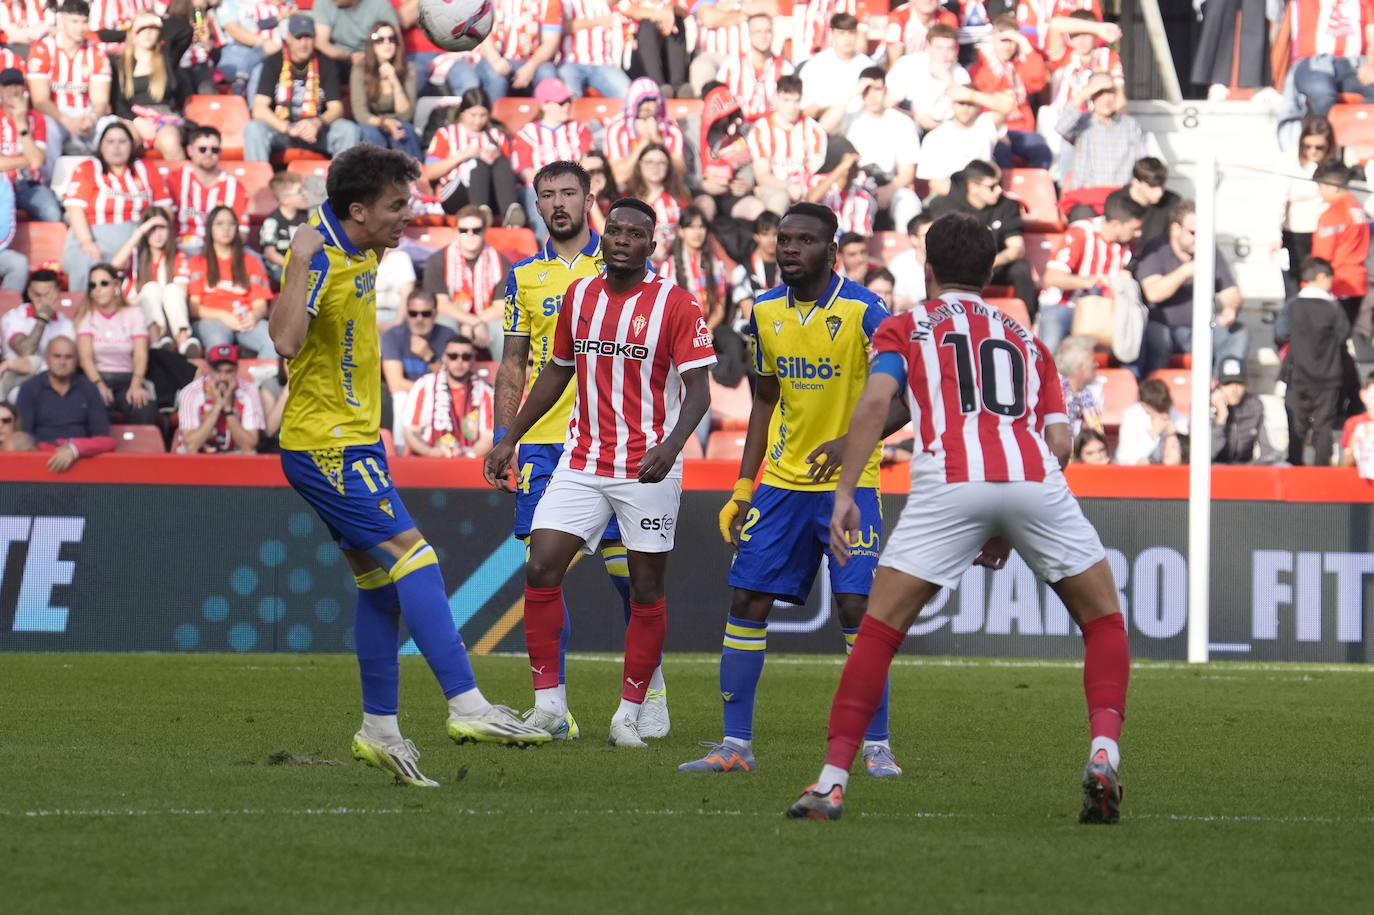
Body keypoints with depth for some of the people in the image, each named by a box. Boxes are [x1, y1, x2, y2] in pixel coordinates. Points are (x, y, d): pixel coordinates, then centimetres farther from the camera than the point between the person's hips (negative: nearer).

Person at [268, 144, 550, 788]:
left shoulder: (359, 252, 7)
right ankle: (466, 705, -20)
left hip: (351, 440, 10)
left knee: (380, 581, 11)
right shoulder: (321, 258, -21)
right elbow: (285, 342, -35)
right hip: (327, 445, -10)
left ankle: (379, 730, 16)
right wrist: (300, 261, -39)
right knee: (411, 554, -16)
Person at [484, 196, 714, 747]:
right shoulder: (579, 296, 8)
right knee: (540, 568, -8)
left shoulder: (675, 305, -7)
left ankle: (629, 715, 12)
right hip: (582, 463, 4)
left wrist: (671, 443, -29)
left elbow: (698, 390, -11)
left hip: (648, 470, -4)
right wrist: (510, 439, 18)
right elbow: (557, 372, 20)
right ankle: (548, 703, 0)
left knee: (646, 588, 2)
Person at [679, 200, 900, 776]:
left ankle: (877, 746, -2)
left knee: (856, 607, -12)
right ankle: (736, 744, 6)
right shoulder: (765, 312, 5)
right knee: (747, 601, 0)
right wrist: (743, 487, 12)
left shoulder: (864, 312, -13)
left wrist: (854, 441, -28)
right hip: (781, 481, 5)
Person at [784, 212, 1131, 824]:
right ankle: (1104, 754, -2)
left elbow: (875, 401, 2)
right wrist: (1009, 532, 25)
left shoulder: (904, 329, 22)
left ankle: (832, 782, -1)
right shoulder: (1026, 340, 30)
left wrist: (844, 492, -1)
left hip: (949, 480, -2)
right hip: (1034, 478, 2)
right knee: (1103, 620, 18)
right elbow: (1059, 442, 19)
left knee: (880, 629, 6)